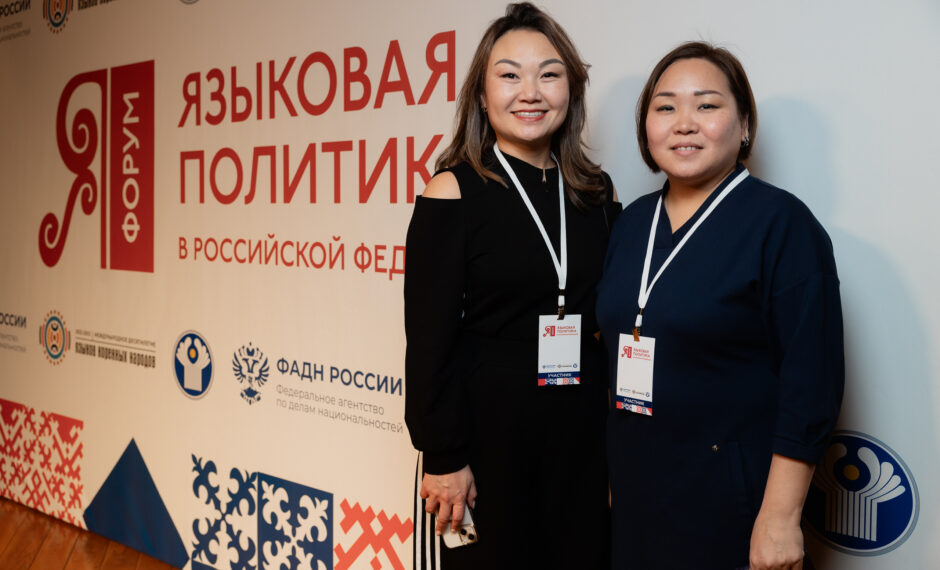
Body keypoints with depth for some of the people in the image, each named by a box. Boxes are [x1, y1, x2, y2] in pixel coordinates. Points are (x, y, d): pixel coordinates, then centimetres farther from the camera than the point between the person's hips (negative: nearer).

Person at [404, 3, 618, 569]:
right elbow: (429, 337, -12)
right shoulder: (455, 193, -9)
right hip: (485, 429, -4)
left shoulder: (595, 193, 5)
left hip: (583, 434, 5)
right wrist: (443, 457, -13)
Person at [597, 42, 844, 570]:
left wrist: (780, 517, -18)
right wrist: (612, 471, 14)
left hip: (732, 498, -5)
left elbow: (811, 383, -16)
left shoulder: (782, 223, -13)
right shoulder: (633, 221, 6)